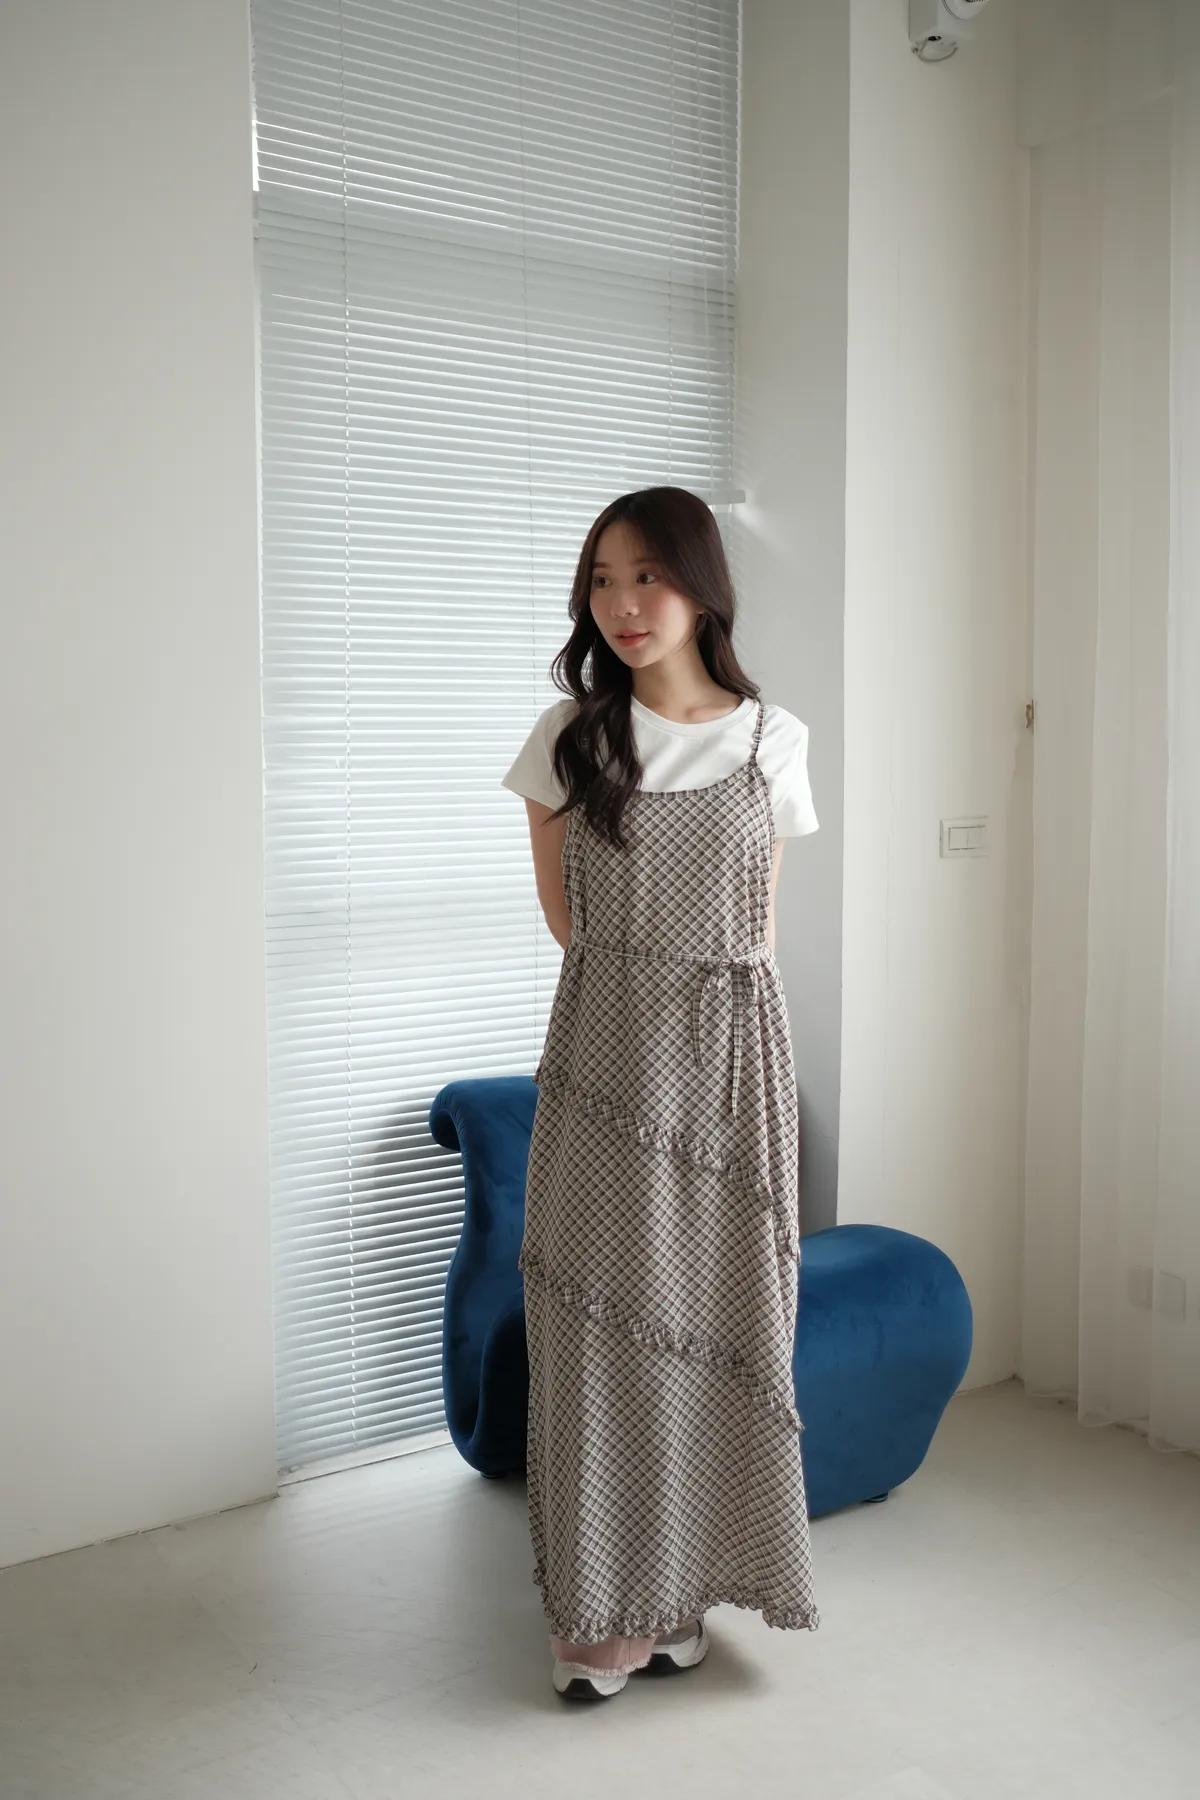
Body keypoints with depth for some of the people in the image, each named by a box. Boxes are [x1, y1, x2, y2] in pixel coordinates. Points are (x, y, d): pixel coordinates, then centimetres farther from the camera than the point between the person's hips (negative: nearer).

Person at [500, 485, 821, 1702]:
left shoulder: (771, 741, 2)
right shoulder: (570, 735, 0)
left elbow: (759, 919, 10)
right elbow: (564, 912, 8)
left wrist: (705, 1002, 8)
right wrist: (639, 988, 9)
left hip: (732, 1054, 1)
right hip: (607, 1057, -1)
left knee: (718, 1314, 7)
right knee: (601, 1316, 3)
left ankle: (683, 1585, 24)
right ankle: (603, 1602, 18)